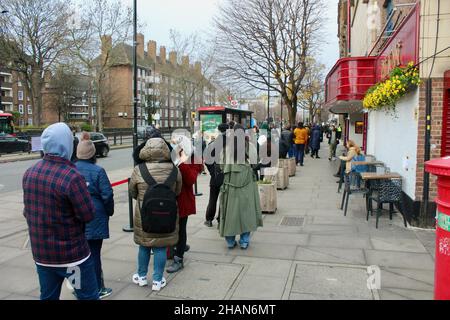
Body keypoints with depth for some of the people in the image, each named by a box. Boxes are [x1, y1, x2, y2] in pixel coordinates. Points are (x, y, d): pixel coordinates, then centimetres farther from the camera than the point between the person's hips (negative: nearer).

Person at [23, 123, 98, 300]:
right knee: (88, 296, 9)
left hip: (40, 253, 7)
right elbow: (88, 215, -17)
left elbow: (27, 211, 9)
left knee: (48, 297, 19)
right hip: (72, 253, -7)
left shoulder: (29, 173, 0)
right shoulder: (72, 176, -23)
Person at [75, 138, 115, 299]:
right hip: (94, 218, -5)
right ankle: (97, 289, 14)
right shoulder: (97, 171, -13)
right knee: (94, 253, 3)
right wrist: (109, 212, 3)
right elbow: (107, 195, -13)